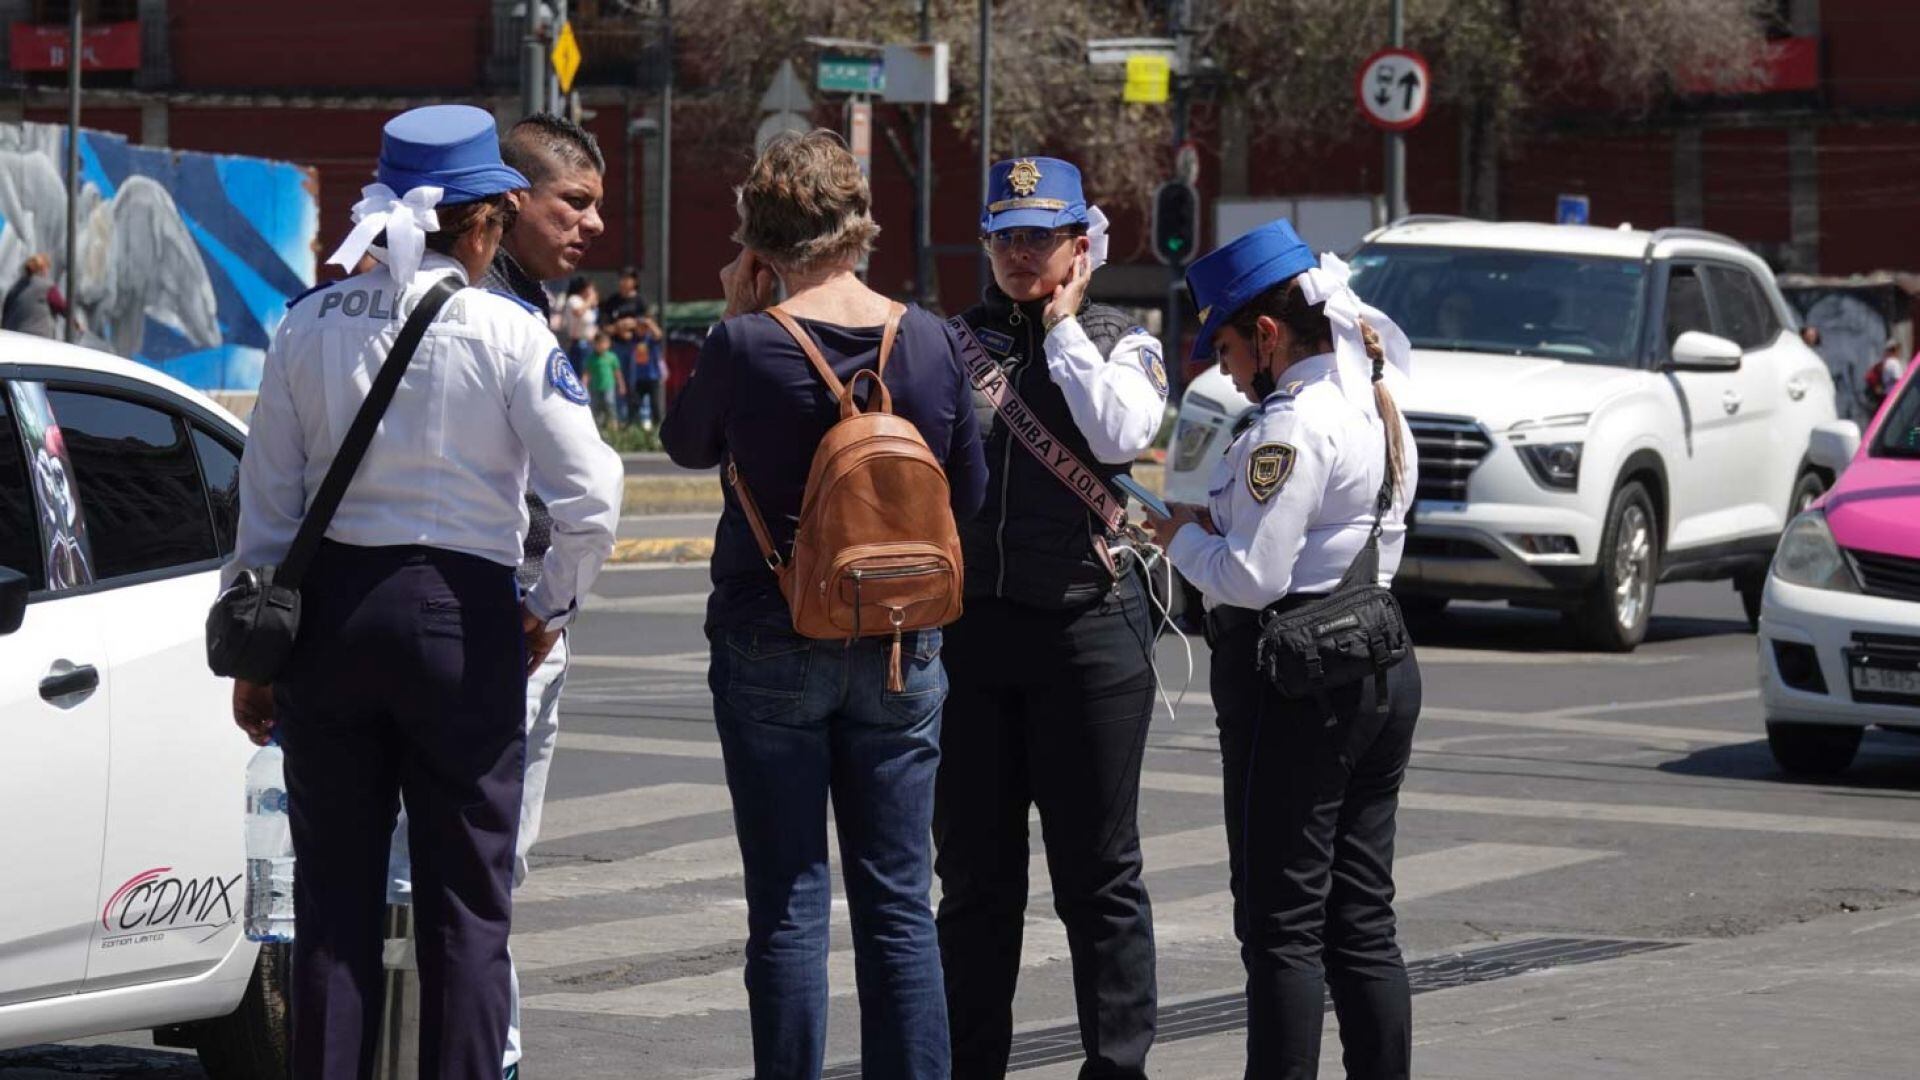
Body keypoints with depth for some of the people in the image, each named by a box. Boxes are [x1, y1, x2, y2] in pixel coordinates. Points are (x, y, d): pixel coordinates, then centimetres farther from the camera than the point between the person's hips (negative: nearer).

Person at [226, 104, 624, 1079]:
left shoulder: (309, 325, 3)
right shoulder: (505, 336, -8)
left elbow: (266, 500, 5)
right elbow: (589, 497, -12)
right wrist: (550, 606, 5)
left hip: (327, 610, 3)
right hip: (460, 615, -3)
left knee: (333, 892, 9)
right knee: (465, 903, 4)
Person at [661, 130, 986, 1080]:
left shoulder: (748, 344, -13)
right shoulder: (929, 340, -4)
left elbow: (687, 443, 7)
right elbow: (969, 492, 6)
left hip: (772, 638, -3)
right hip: (901, 645, 3)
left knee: (786, 904, 2)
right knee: (898, 903, 7)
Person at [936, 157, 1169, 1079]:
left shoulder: (1123, 346, 4)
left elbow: (1120, 433, -16)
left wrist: (1063, 325, -7)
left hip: (1086, 630, -3)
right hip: (967, 625, 3)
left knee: (1098, 875, 2)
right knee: (974, 875, 8)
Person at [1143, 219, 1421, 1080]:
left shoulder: (1292, 428, -16)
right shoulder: (1378, 409, 13)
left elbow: (1251, 578, -20)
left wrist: (1179, 534, -2)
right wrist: (1217, 519, 9)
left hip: (1293, 681, -9)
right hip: (1382, 665, 9)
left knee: (1281, 921, -5)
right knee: (1364, 919, 12)